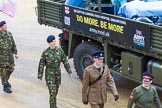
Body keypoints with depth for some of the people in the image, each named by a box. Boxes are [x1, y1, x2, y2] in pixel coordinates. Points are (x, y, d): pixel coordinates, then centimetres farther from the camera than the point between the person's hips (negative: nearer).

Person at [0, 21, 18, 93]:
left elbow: (13, 44, 12)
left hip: (10, 55, 6)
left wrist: (15, 53, 12)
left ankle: (6, 81, 38)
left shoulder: (9, 34, 4)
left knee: (11, 68, 13)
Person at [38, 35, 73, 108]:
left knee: (55, 92, 17)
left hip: (58, 74, 4)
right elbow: (41, 65, -8)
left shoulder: (59, 50, -3)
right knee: (52, 92, -10)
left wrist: (69, 72, 0)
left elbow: (65, 61, 3)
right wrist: (40, 76, -6)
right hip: (49, 75, -4)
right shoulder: (45, 52, -13)